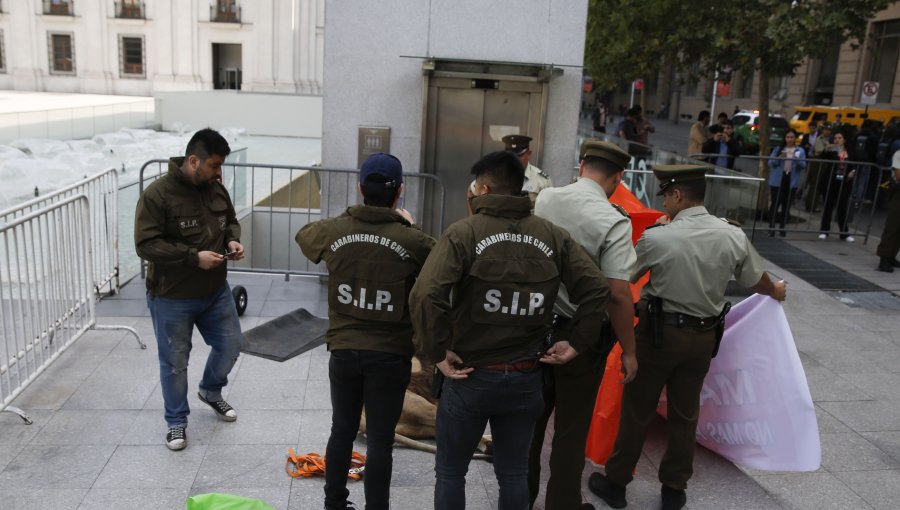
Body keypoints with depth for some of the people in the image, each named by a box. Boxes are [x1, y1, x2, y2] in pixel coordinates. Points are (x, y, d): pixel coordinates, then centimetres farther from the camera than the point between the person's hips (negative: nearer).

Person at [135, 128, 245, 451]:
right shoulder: (157, 195, -20)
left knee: (230, 345, 17)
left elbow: (231, 220, 16)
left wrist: (232, 240, -7)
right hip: (172, 297, -6)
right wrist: (194, 257, -28)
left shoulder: (216, 188, -1)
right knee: (175, 362, 8)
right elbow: (146, 245, -23)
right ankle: (176, 421, 28)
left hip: (215, 291, 6)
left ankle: (211, 391, 45)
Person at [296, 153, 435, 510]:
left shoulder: (334, 230, -5)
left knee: (342, 432, 21)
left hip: (344, 350, 3)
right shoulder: (414, 241, -15)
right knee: (380, 441, 8)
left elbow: (303, 235, 16)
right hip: (390, 355, -3)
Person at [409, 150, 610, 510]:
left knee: (451, 472, 16)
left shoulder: (463, 232, -12)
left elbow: (425, 295, -25)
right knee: (514, 473, 19)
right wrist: (577, 343, 2)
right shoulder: (553, 236, 0)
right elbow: (597, 290, -4)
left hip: (470, 374, -3)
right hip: (525, 376, 4)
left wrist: (436, 352, -14)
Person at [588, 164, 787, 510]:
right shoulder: (734, 236, -5)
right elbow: (759, 282, 10)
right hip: (704, 336, 4)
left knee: (636, 411, 10)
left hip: (658, 332, -4)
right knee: (685, 414, 17)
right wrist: (777, 292, 34)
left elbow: (628, 277, 0)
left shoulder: (657, 237, -18)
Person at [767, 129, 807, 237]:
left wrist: (797, 160, -22)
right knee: (775, 204, -6)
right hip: (777, 180, -1)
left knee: (786, 205, 6)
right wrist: (778, 159, -20)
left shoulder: (800, 151, 7)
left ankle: (782, 228, 13)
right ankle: (771, 228, -2)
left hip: (792, 181, 1)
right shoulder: (778, 149, 6)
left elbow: (803, 166, -2)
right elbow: (770, 163, -1)